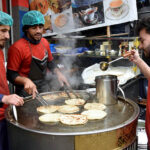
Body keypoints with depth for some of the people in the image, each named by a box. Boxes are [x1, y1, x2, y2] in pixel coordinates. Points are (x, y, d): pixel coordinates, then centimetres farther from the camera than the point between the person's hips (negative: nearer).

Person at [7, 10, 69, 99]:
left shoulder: (45, 42, 3)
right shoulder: (17, 48, -17)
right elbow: (11, 75, -15)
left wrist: (58, 74, 0)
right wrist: (25, 80, -32)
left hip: (44, 87, 6)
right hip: (27, 91, -6)